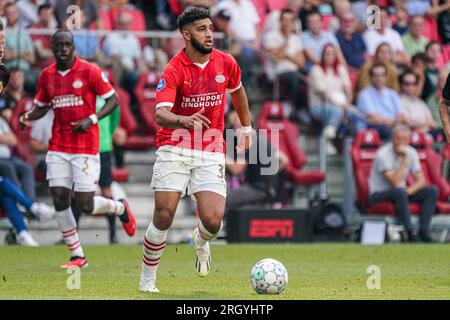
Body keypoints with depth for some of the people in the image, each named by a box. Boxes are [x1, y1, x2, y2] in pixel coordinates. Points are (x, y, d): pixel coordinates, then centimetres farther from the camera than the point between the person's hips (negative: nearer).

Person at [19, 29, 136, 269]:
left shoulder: (89, 71, -7)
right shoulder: (47, 75, 7)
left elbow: (113, 100, -4)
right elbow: (41, 106, 19)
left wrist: (92, 119, -19)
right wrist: (28, 116, -4)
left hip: (86, 147, -4)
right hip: (58, 147, 4)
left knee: (85, 205, -7)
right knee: (59, 200, -5)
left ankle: (120, 208, 27)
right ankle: (77, 256, 7)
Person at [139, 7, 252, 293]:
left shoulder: (226, 63, 2)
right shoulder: (174, 70, -10)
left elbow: (237, 91, 25)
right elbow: (161, 114, -23)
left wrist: (246, 127, 30)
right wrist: (184, 121, -43)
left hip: (211, 152, 2)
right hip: (175, 148, -2)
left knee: (213, 221, -12)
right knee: (164, 217, -9)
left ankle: (201, 242, 26)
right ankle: (147, 280, 9)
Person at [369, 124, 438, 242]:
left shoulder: (411, 152, 0)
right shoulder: (383, 154, -20)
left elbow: (420, 180, 1)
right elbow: (396, 183, -27)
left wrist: (409, 190, -19)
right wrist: (405, 160, -28)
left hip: (402, 192, 7)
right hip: (379, 195, -7)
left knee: (432, 191, -13)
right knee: (400, 192, -39)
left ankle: (423, 232, -20)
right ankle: (410, 234, -35)